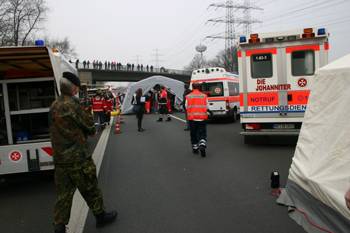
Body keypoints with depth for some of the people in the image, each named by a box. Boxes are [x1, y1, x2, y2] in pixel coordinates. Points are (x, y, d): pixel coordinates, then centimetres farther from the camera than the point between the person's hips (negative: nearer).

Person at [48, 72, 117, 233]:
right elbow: (90, 127, -10)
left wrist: (88, 132, 7)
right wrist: (92, 132, 13)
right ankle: (100, 216, 28)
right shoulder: (77, 104, -16)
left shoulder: (54, 106, 8)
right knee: (90, 189, 11)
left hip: (59, 159, 7)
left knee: (63, 194, 13)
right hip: (78, 159, -6)